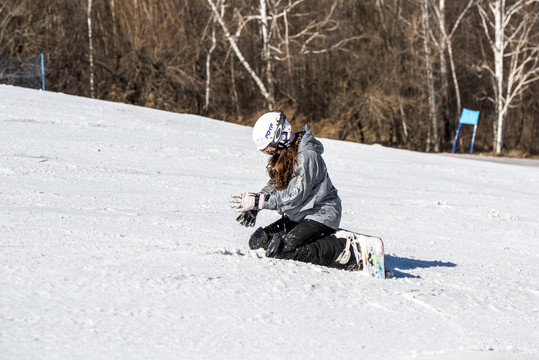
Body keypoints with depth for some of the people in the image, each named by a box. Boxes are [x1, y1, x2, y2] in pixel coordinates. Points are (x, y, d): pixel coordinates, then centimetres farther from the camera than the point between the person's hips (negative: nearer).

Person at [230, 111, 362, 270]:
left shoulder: (307, 156, -21)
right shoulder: (283, 155, 8)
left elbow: (294, 197, -24)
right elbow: (273, 186, 12)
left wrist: (258, 201, -22)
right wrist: (253, 207, -6)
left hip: (320, 215, -10)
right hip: (298, 216, 10)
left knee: (278, 250, -24)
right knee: (257, 242, 0)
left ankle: (342, 249, -15)